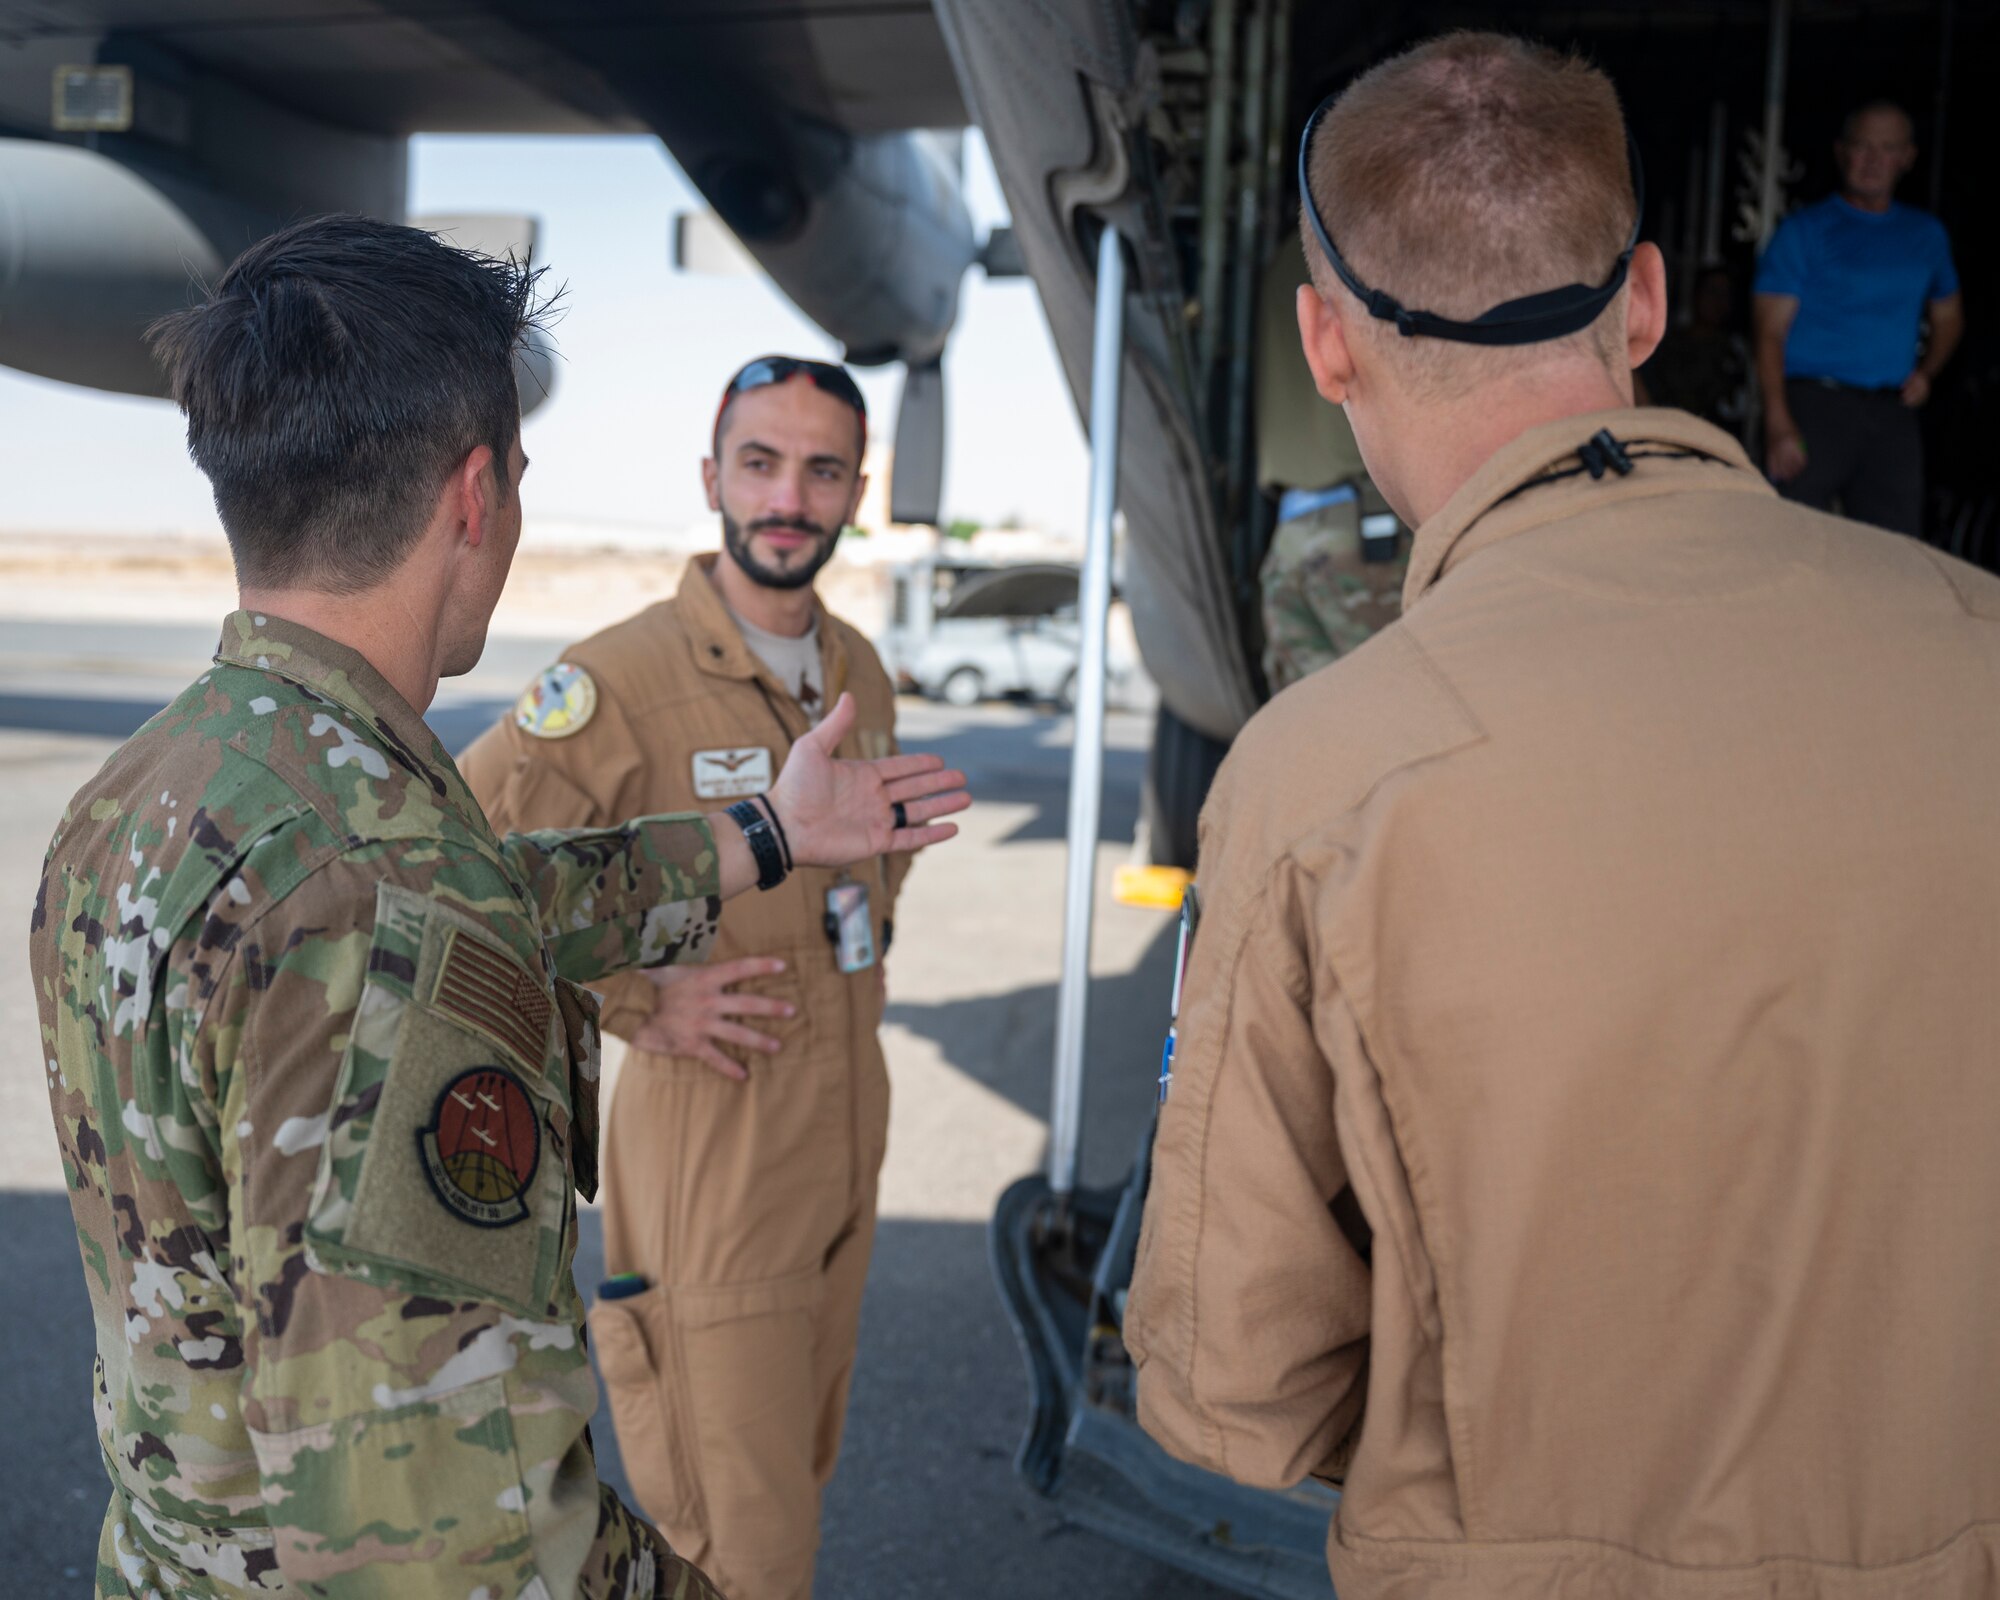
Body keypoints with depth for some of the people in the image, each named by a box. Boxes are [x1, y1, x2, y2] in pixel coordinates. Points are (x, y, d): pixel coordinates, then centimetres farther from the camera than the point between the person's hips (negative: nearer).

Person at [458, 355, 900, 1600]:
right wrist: (631, 1002, -19)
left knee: (801, 1475, 23)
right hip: (708, 1158, -7)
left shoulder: (861, 674, 6)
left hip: (847, 1150, 7)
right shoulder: (623, 681, -18)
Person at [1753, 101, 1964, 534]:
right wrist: (1779, 424, -17)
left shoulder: (1927, 234, 17)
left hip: (1893, 415, 4)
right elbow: (1771, 332, -4)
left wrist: (1926, 372, 8)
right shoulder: (1804, 230, 3)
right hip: (1816, 403, -4)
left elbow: (1949, 315, 30)